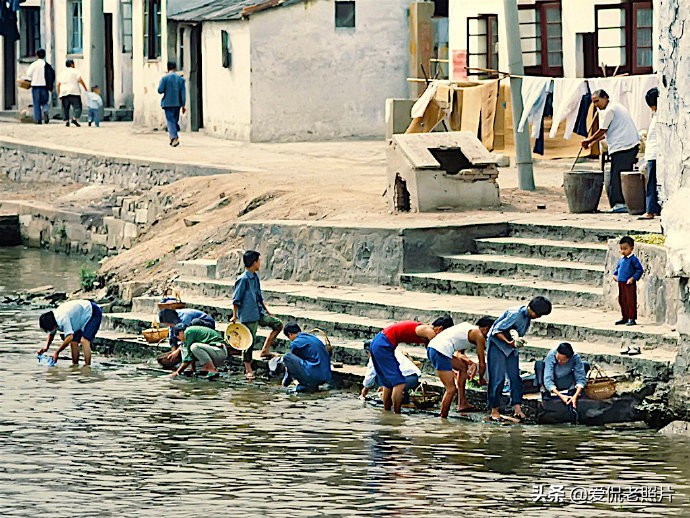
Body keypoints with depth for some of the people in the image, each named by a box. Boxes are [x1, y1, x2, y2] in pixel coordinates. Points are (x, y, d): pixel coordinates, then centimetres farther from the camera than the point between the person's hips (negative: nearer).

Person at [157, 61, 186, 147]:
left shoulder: (165, 78, -7)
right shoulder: (180, 79, 2)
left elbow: (160, 90, -11)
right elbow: (183, 93, 0)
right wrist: (183, 105, 3)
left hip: (168, 103, -3)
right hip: (177, 103, 3)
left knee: (170, 121, -5)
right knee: (175, 120, 16)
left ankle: (174, 137, -21)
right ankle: (174, 136, 17)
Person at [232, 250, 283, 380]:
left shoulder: (255, 277, 11)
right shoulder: (243, 279, -16)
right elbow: (236, 299, -13)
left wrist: (267, 311, 24)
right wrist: (235, 316, -13)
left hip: (258, 313, 9)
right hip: (248, 317, -9)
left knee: (278, 324, 6)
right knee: (249, 341, -3)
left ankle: (265, 350, 10)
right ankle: (248, 369, 7)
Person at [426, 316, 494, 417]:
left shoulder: (469, 327, 25)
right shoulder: (479, 336, 0)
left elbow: (459, 353, 32)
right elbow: (482, 364, 6)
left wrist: (469, 361, 15)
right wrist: (481, 379, 23)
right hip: (440, 352, -10)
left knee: (463, 366, 28)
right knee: (451, 389, -6)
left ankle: (462, 404, 27)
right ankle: (442, 419, -3)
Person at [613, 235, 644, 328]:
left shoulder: (633, 259, -11)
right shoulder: (621, 259, 11)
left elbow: (640, 270, -12)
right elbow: (617, 268, 26)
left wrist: (633, 278, -18)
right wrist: (615, 275, 9)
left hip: (629, 284, -8)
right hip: (621, 283, 8)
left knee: (630, 301, -5)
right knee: (622, 300, 13)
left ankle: (632, 318, 0)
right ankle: (625, 318, 24)